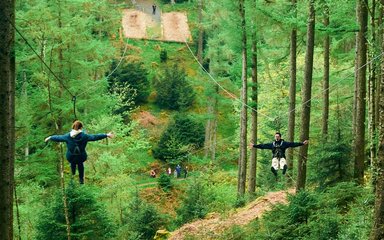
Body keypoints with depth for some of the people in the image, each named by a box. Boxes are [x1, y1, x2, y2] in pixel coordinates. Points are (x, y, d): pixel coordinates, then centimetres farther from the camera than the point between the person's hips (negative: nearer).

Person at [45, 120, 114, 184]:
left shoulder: (68, 136, -18)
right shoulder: (84, 136, -20)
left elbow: (58, 138, -2)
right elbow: (95, 137, -13)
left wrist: (50, 138, 17)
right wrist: (106, 135, -2)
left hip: (71, 158, 1)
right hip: (81, 157, -1)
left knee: (73, 163, 38)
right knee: (80, 164, 35)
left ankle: (73, 173, 64)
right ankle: (81, 179, 47)